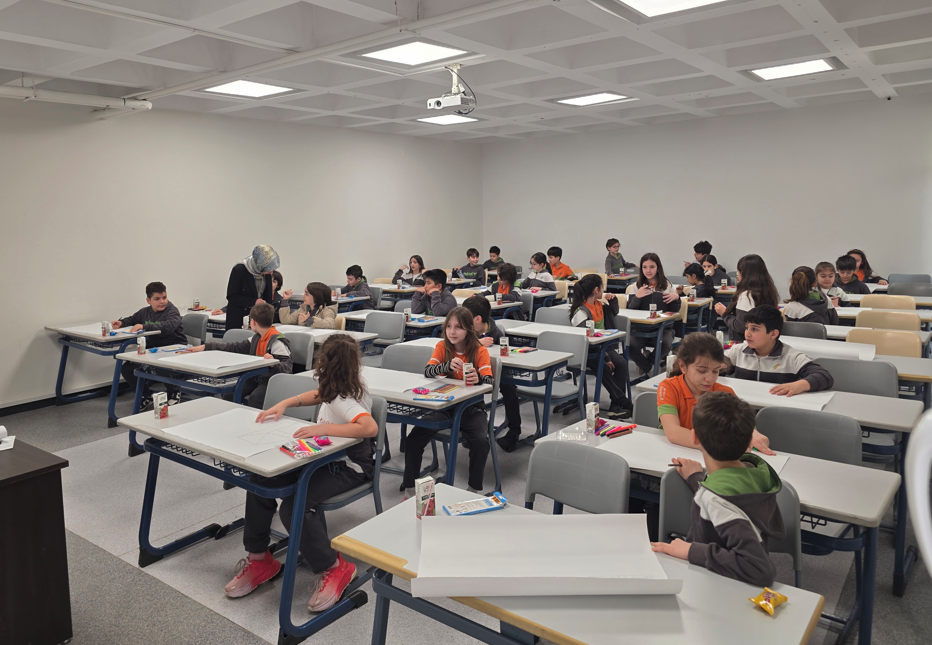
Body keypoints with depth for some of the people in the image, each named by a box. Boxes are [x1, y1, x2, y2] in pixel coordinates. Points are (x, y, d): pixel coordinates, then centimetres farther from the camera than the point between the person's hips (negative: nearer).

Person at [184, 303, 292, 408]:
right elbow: (236, 347, 15)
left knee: (254, 398, -33)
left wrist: (274, 363, -44)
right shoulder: (257, 338, 14)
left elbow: (287, 367, -22)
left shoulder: (277, 342, -16)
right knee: (229, 393, -8)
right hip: (256, 378, 9)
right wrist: (205, 347, 14)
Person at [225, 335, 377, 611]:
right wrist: (284, 404, 9)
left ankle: (334, 568, -5)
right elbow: (318, 395, 23)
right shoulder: (336, 388, -1)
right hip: (326, 456, 9)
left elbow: (370, 427, -45)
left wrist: (322, 427, -40)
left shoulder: (343, 400, -28)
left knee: (294, 506, -28)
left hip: (349, 467, -9)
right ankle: (258, 559, 11)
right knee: (261, 481, -4)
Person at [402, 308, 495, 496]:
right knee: (414, 437, -17)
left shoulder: (479, 351, -7)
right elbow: (427, 371, -16)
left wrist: (478, 378, -42)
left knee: (481, 441, -30)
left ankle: (474, 490, -8)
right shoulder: (442, 347, -1)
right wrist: (448, 365, -36)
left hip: (471, 407, -2)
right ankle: (410, 490, -2)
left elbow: (489, 381, -17)